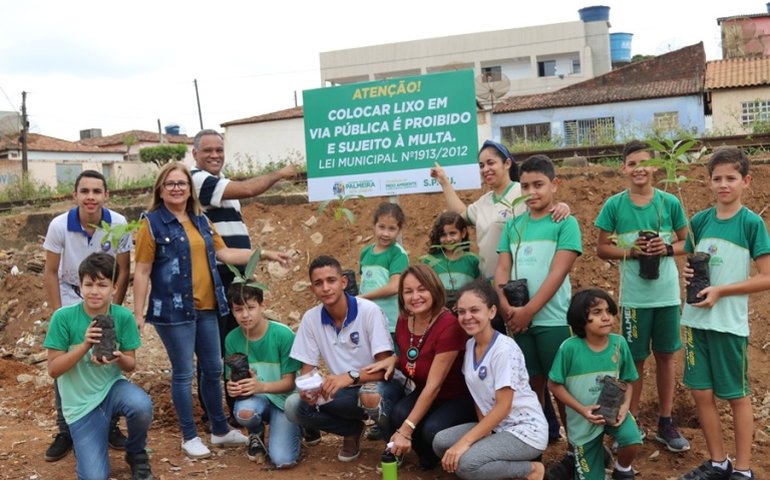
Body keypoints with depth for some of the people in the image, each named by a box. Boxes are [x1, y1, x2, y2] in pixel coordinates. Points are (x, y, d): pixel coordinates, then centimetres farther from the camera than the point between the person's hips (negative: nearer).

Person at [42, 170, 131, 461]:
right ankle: (65, 431, 12)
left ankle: (110, 426, 15)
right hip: (70, 299, 0)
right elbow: (50, 272, -9)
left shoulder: (119, 224, -19)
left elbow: (123, 271, -8)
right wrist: (57, 313, -10)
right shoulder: (60, 225, -20)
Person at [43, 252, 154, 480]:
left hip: (112, 386, 1)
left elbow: (131, 365, -3)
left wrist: (118, 358, -26)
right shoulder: (63, 317, -16)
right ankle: (84, 442, 23)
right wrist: (84, 345, -27)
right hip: (81, 402, -1)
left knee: (141, 406, -35)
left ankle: (136, 454, -1)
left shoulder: (123, 316, -11)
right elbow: (53, 369, -13)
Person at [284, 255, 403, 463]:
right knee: (294, 405, -17)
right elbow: (307, 368, 2)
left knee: (371, 394, -40)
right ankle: (352, 430, 8)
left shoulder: (369, 311, -18)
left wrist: (350, 377, -38)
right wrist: (307, 387, -22)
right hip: (344, 391, 5)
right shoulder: (310, 319, -4)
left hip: (379, 385, -5)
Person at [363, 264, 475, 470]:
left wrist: (406, 430, -28)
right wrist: (393, 359, -8)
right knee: (398, 414, -26)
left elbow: (434, 385, -27)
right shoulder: (404, 321, -5)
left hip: (458, 398, -6)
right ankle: (428, 456, 4)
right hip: (424, 395, 6)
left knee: (432, 430, -33)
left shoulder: (449, 326, -27)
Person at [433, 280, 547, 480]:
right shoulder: (470, 345, 4)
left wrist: (465, 441, -24)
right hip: (495, 425, 8)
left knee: (465, 464, -25)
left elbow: (503, 407, -22)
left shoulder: (504, 349, -21)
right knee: (441, 443, -7)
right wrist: (482, 431, -4)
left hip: (525, 429, -8)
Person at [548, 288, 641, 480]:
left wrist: (625, 405, -17)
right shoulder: (570, 348, -22)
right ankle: (578, 459, 42)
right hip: (583, 418, -2)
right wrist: (582, 409, -20)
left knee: (632, 440, -28)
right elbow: (554, 384, -13)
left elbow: (628, 380, 0)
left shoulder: (619, 343, -13)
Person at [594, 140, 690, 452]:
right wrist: (630, 252, -16)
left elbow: (687, 242, 7)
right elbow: (602, 249, 1)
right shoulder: (614, 205, -4)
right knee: (635, 359, 8)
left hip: (667, 294, 1)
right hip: (634, 296, -1)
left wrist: (668, 249, -14)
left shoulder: (669, 202, -2)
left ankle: (665, 423, 23)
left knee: (665, 356, 11)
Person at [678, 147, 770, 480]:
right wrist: (689, 274, -5)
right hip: (696, 319, 4)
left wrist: (720, 291, -17)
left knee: (736, 396, 7)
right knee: (701, 392, 8)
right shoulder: (699, 220, 5)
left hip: (730, 323, -4)